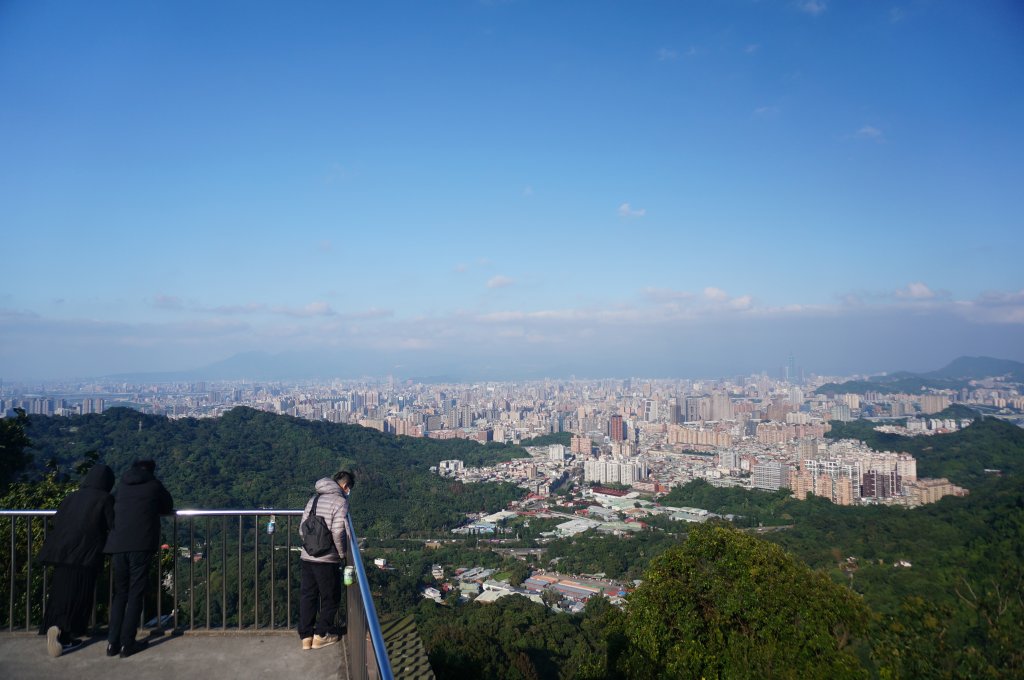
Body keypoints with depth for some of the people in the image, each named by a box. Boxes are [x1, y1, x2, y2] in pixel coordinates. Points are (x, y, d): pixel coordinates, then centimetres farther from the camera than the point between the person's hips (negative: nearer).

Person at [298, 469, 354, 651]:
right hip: (327, 560, -6)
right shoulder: (340, 501, -11)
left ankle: (306, 636, 21)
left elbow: (302, 530, 11)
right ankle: (321, 635, 18)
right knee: (330, 598, 11)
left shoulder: (314, 499, 10)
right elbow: (338, 533, -19)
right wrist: (342, 554, -4)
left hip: (307, 558, 6)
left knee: (307, 596, 15)